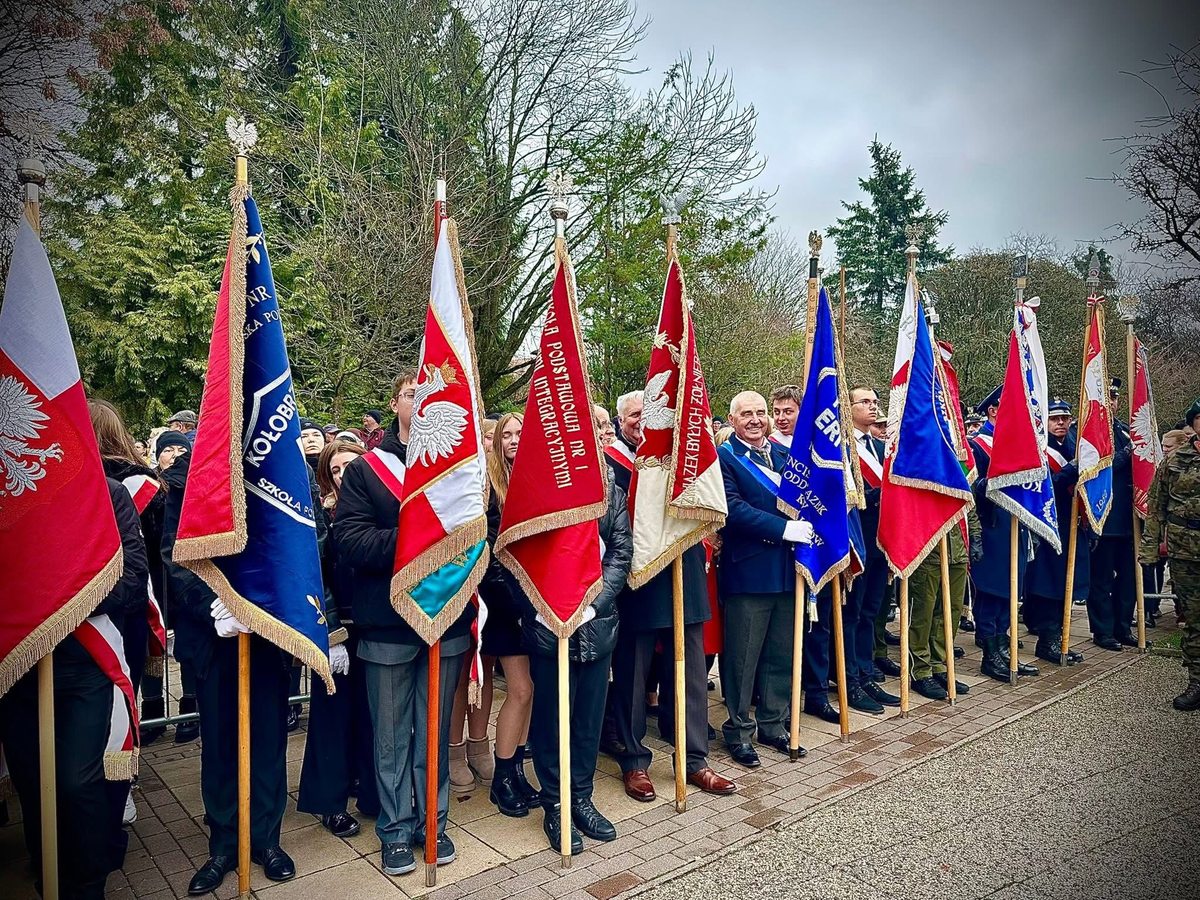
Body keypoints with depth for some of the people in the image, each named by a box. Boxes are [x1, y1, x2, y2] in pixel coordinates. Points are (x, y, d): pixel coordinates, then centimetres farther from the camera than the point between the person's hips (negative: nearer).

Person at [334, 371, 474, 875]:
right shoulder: (365, 469, 2)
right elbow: (348, 540, -10)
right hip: (387, 623, -1)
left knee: (436, 731, 14)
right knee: (392, 735, 11)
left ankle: (433, 821, 30)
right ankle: (396, 830, 26)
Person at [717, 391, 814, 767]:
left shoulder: (785, 454, 13)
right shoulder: (723, 457, -7)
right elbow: (734, 508, -18)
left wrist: (806, 526, -5)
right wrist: (785, 528, -20)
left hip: (786, 570, 6)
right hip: (746, 572, -6)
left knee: (782, 655, 16)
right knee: (742, 659, 5)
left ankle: (774, 725, 31)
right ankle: (738, 732, 19)